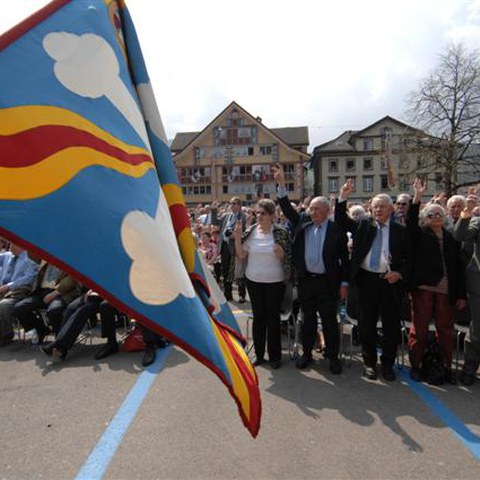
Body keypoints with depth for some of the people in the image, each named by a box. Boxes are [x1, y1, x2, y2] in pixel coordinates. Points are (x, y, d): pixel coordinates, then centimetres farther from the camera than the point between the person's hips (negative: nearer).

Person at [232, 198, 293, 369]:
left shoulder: (281, 233, -9)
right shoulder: (250, 232, 0)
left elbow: (289, 258, -3)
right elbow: (241, 256, 0)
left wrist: (281, 254, -24)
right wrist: (237, 238, -13)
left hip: (275, 282, -3)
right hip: (253, 281, 3)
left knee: (273, 318, 8)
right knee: (258, 317, 12)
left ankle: (274, 356, 23)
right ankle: (259, 354, 26)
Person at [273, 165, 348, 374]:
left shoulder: (336, 230, -6)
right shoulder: (302, 222, 3)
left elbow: (344, 258, -3)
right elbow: (287, 208, -1)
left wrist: (344, 283, -5)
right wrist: (281, 184, -12)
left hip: (328, 282, -3)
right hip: (305, 280, 3)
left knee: (329, 320, 8)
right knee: (308, 318, 15)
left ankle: (333, 356, 23)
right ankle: (306, 353, 29)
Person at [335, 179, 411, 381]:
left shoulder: (401, 231, 3)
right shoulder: (363, 226, 7)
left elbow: (409, 258, 6)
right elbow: (341, 221, 1)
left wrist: (399, 273, -11)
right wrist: (342, 198, -10)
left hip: (391, 282, -1)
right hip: (366, 280, 1)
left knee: (391, 326, 8)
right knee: (366, 325, 10)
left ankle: (387, 364, 26)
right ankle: (369, 362, 27)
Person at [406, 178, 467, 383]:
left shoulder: (451, 238, 9)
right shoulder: (420, 235, 4)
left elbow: (458, 267, 8)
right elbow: (410, 222, -16)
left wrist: (461, 294, 7)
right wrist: (417, 198, -25)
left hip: (445, 290, 3)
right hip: (423, 287, -2)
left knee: (446, 330, 10)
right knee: (419, 329, 5)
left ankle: (447, 366, 25)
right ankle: (415, 365, 17)